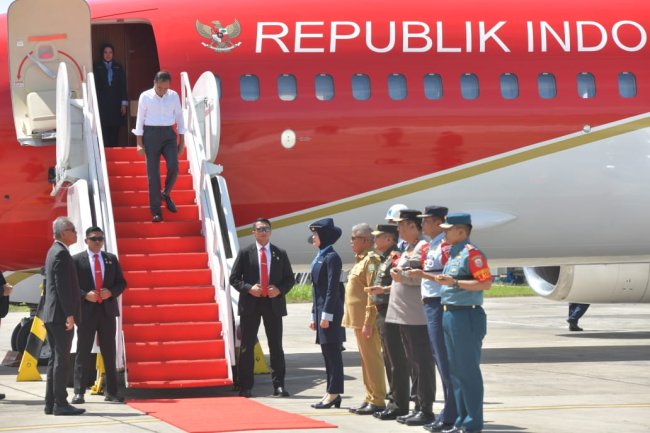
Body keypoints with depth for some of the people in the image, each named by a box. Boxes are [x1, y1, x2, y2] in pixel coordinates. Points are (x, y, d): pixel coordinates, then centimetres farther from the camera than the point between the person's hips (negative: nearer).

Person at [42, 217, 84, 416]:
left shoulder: (53, 251, 17)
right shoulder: (62, 254, -14)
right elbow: (63, 286, -21)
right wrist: (69, 314, -21)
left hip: (51, 315, 10)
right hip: (61, 316, -10)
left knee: (55, 359, 12)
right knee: (62, 359, -8)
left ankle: (50, 403, 14)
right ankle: (60, 404, -8)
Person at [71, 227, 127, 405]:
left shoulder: (111, 259, 10)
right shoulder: (76, 260, 0)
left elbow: (121, 283, 11)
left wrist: (111, 292, -8)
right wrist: (85, 295, -17)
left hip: (107, 310, 3)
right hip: (86, 311, -3)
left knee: (109, 353, 7)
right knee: (83, 353, -2)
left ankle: (111, 392, 13)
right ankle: (79, 392, 0)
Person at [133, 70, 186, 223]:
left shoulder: (174, 96, 3)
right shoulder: (145, 97, -4)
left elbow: (179, 117, 10)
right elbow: (140, 119, -2)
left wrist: (182, 141, 8)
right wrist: (139, 143, -5)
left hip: (168, 134, 2)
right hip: (151, 134, -2)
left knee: (173, 166, -15)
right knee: (153, 173, -2)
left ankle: (166, 194, 15)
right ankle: (156, 210, 4)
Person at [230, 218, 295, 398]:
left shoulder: (280, 254, 8)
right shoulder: (245, 253, 3)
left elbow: (290, 278, 10)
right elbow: (234, 278, 2)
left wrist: (280, 290, -9)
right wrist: (248, 288, -14)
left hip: (273, 303, 1)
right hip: (250, 303, -1)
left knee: (276, 346, 3)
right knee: (247, 346, 2)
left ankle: (278, 385, 8)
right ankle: (245, 387, 6)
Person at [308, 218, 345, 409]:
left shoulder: (331, 257, -11)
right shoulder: (319, 257, 16)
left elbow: (333, 288, -16)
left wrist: (326, 315, -19)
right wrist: (314, 315, 19)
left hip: (330, 311, -9)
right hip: (321, 310, 9)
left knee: (332, 352, -6)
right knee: (327, 352, 10)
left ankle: (334, 393, -5)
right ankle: (331, 392, 13)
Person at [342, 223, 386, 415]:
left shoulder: (371, 260, -13)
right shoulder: (361, 260, 18)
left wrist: (368, 322, -23)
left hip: (367, 320, -10)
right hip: (358, 320, 10)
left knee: (372, 360, -7)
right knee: (366, 360, 12)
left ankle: (377, 401, -4)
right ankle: (370, 398, 18)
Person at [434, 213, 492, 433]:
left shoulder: (472, 253, -13)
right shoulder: (452, 253, 16)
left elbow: (486, 283, -20)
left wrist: (455, 282, -23)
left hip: (466, 315, -10)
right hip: (449, 314, 10)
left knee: (468, 371, -5)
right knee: (455, 371, 13)